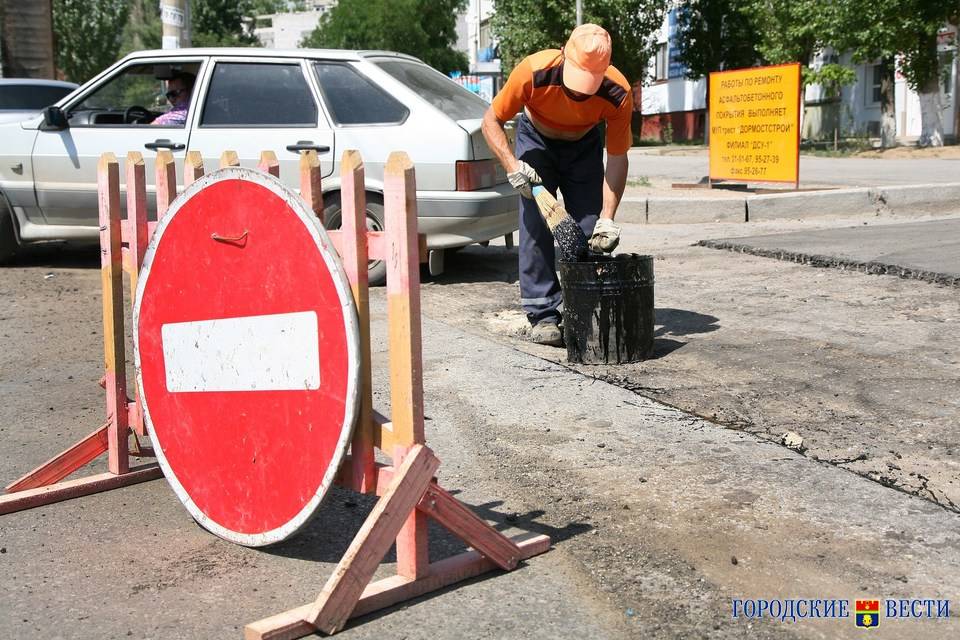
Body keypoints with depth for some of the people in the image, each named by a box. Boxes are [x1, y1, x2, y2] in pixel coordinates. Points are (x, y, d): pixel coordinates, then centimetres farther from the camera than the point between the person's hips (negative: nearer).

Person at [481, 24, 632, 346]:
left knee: (591, 231, -7)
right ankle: (543, 314, -9)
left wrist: (607, 218, -31)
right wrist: (513, 165, -34)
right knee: (536, 225, -13)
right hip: (536, 139, -1)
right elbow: (491, 121, -21)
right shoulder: (533, 71, -37)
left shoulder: (617, 93, -33)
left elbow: (617, 159, -23)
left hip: (584, 144, 1)